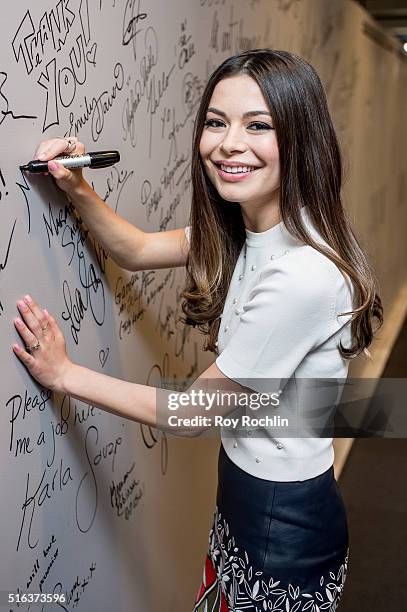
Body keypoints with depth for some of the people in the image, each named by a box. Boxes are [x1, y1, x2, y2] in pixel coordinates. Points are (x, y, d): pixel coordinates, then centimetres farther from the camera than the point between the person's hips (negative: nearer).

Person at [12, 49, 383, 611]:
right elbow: (138, 250, 9)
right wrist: (80, 192, -9)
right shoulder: (240, 230, -5)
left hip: (285, 524, -8)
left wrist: (66, 374, -13)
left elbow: (193, 413, -22)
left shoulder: (303, 276, -32)